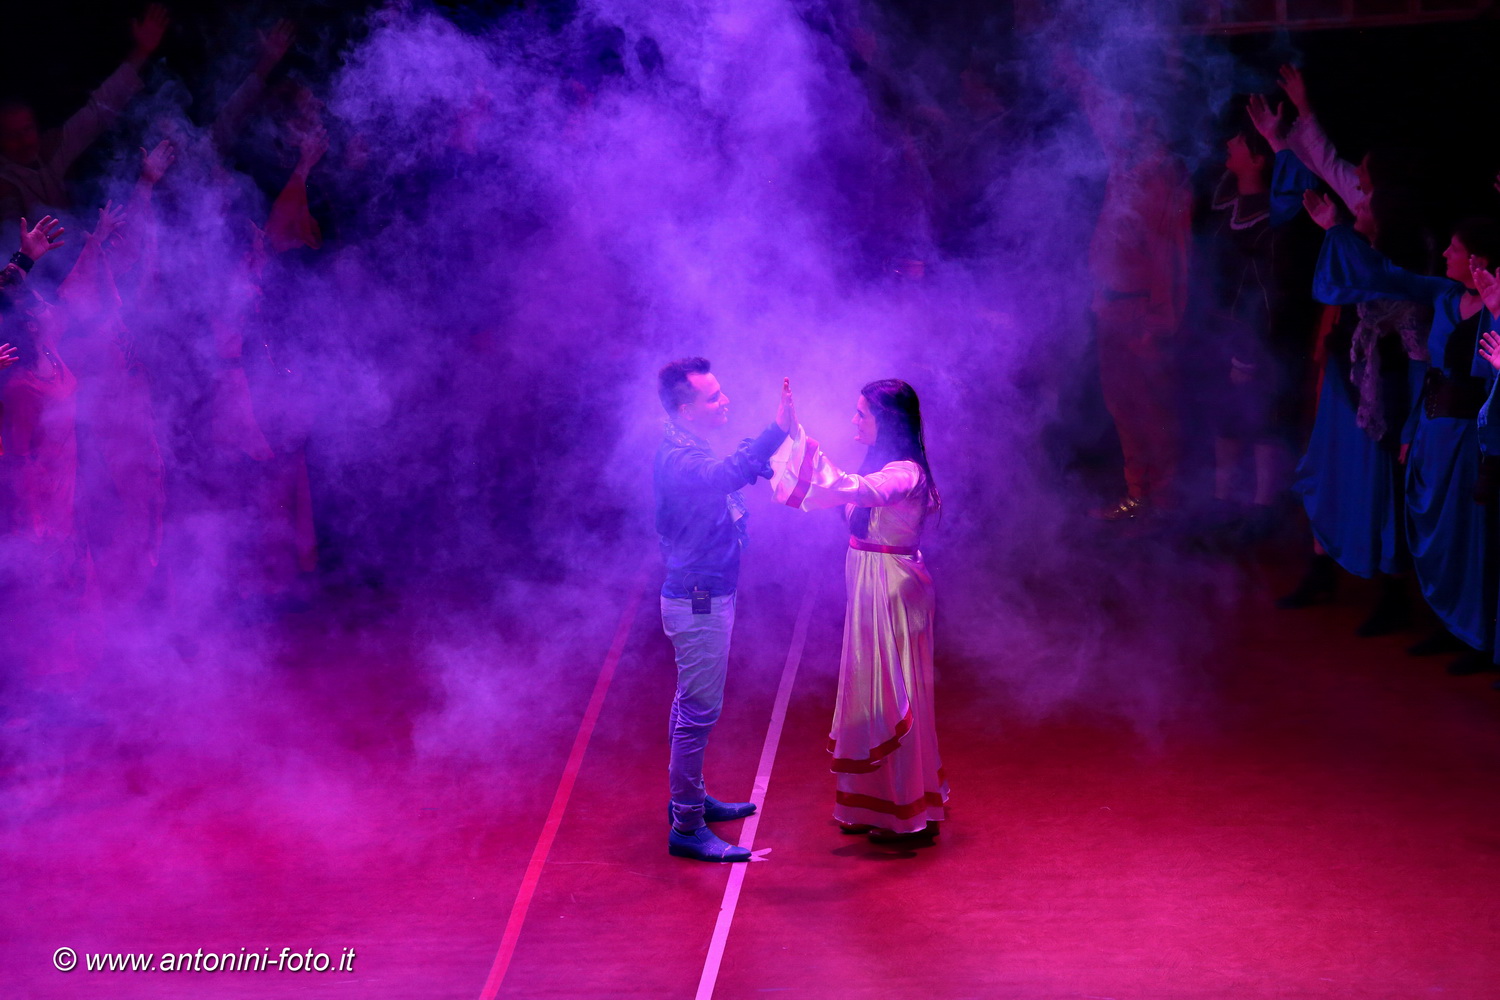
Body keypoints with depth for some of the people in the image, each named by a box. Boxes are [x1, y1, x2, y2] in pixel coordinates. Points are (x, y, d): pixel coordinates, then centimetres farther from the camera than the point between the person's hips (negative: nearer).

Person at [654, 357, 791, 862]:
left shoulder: (690, 451, 9)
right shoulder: (679, 459, -24)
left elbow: (728, 475, 25)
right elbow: (722, 476, -46)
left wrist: (760, 461, 6)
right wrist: (777, 431, -54)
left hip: (703, 596, 10)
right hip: (699, 601, -10)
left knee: (692, 703, 21)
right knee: (700, 711, -5)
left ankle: (689, 798, 36)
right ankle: (686, 828, 3)